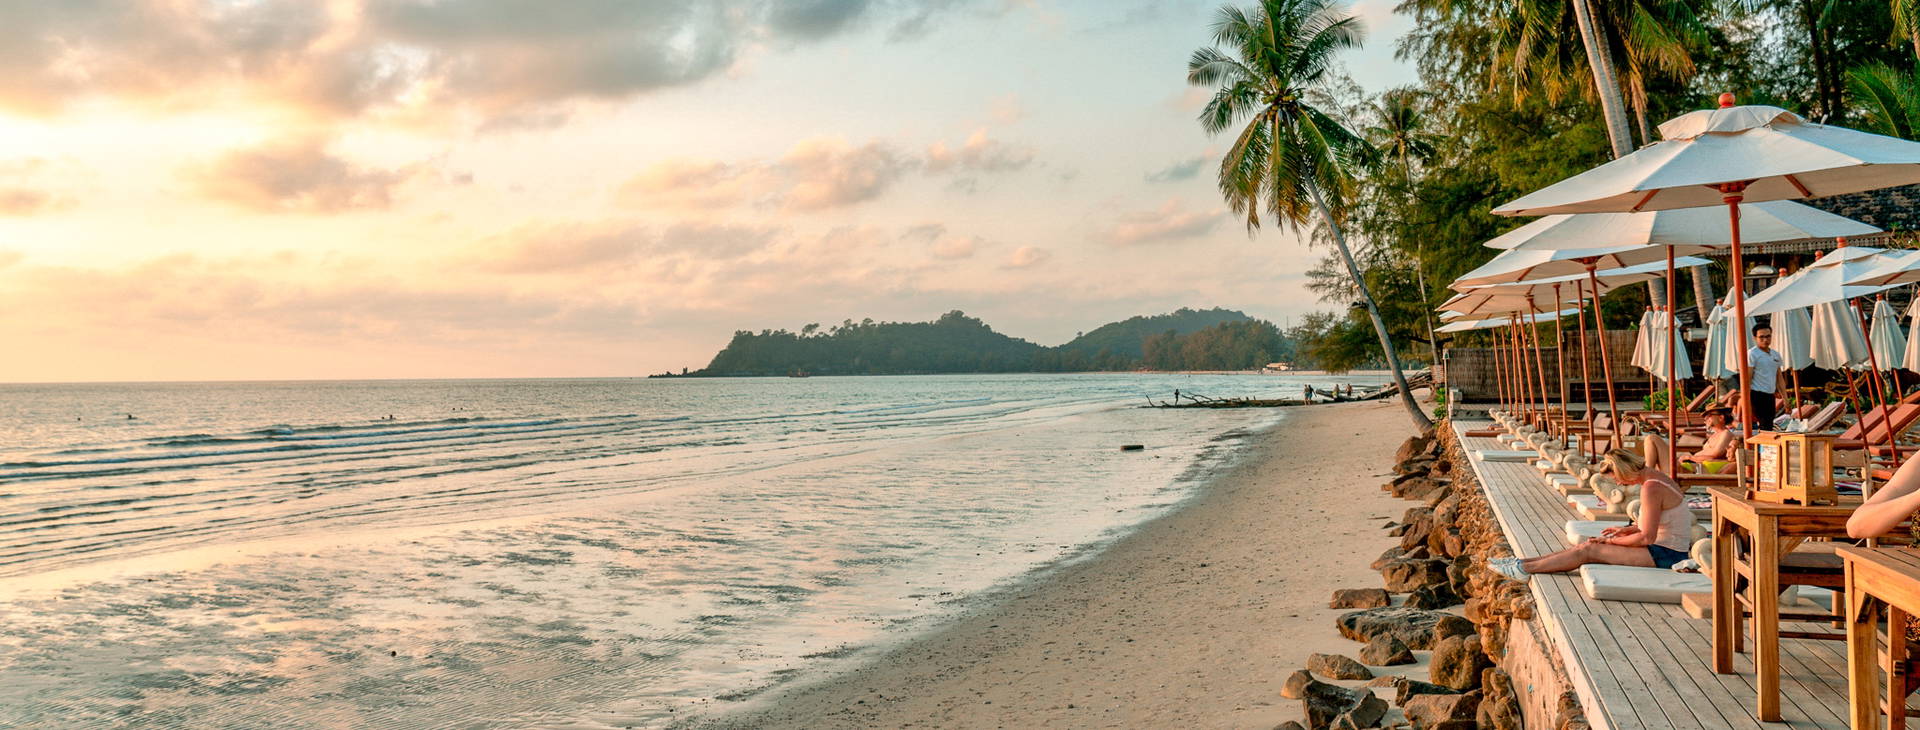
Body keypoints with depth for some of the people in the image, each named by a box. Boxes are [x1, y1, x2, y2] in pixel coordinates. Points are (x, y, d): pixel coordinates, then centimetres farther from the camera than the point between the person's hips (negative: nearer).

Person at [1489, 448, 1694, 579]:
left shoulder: (1652, 488, -23)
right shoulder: (1657, 476, 10)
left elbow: (1647, 537, -23)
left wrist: (1611, 541, -10)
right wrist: (1628, 529, 12)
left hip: (1664, 555, -10)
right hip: (1669, 551, 10)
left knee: (1588, 550, -8)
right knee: (1587, 546, 8)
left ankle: (1524, 569, -1)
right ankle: (1523, 562, 11)